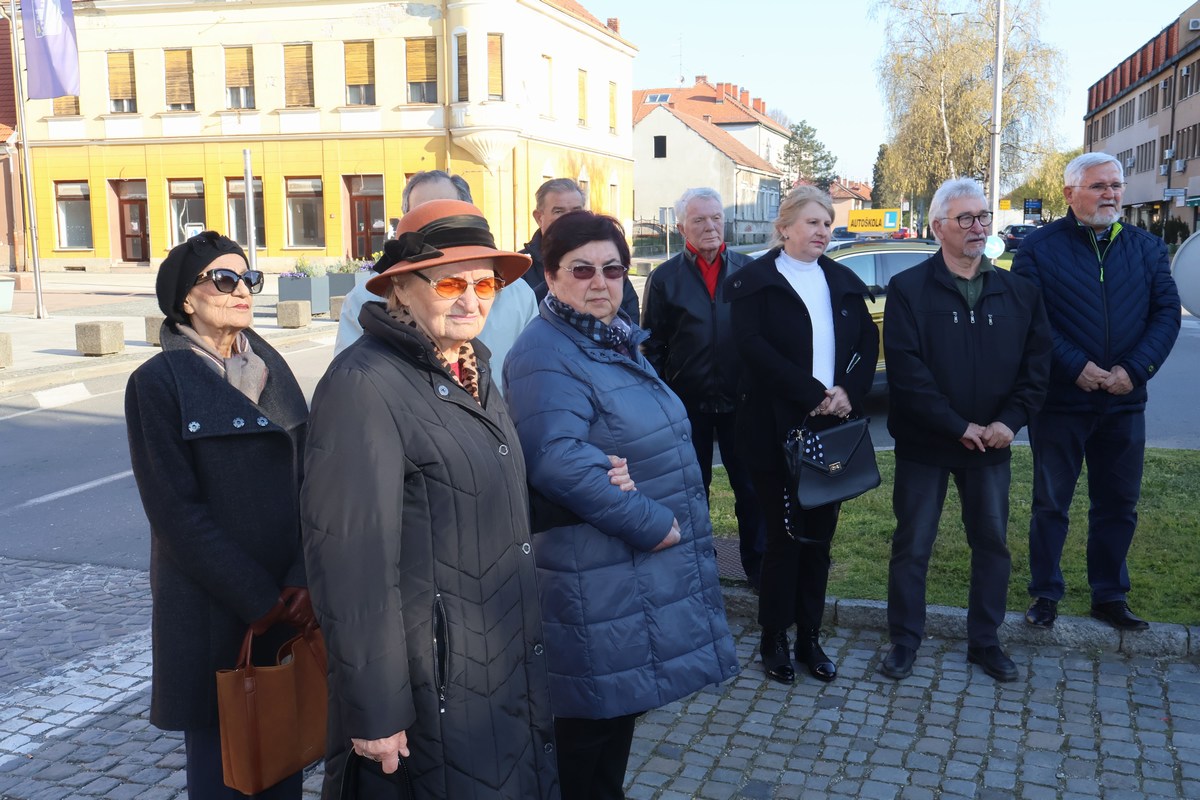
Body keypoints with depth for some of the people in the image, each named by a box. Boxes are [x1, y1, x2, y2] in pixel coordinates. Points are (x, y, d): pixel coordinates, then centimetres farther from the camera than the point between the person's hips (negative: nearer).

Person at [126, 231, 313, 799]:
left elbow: (306, 479, 4)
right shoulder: (158, 382, -8)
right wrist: (259, 600, -14)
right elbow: (175, 511, -12)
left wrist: (305, 579, -10)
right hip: (213, 611, -4)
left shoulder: (271, 368, 8)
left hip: (291, 599, 5)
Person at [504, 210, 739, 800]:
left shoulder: (617, 343, 13)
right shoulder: (546, 354, -17)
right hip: (596, 580, -9)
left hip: (641, 568, 9)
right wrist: (649, 523, -22)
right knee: (594, 719, 4)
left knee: (624, 704, 20)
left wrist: (672, 523, 2)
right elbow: (558, 461, -29)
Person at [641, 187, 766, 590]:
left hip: (740, 401, 1)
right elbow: (653, 346, 0)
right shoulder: (665, 278, 0)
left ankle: (758, 568, 22)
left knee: (751, 489, 8)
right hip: (687, 404, 0)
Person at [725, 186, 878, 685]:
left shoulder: (843, 282, 13)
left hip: (833, 426, 5)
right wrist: (813, 394, -19)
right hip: (778, 427, -5)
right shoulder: (756, 280, -3)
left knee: (820, 533, 10)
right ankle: (774, 640, 16)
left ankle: (810, 637, 21)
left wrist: (849, 391, -11)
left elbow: (869, 341, 7)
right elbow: (752, 344, -15)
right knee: (785, 534, 2)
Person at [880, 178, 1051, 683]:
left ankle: (984, 641, 28)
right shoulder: (909, 290, -8)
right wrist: (960, 427, -17)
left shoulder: (1018, 293, 4)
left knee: (993, 544, 12)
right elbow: (906, 370, -16)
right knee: (912, 547, 6)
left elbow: (1037, 364, 2)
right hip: (924, 444, -3)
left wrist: (1009, 421, -12)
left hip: (992, 445, 3)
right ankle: (904, 641, 21)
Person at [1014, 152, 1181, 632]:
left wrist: (1135, 369, -13)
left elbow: (1167, 312, 1)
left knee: (1118, 504, 12)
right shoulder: (1040, 248, -4)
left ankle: (1110, 596, 27)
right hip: (1060, 403, -3)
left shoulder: (1146, 248, 7)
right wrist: (1076, 367, -20)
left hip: (1124, 403, 4)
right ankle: (1045, 594, 22)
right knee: (1051, 504, 8)